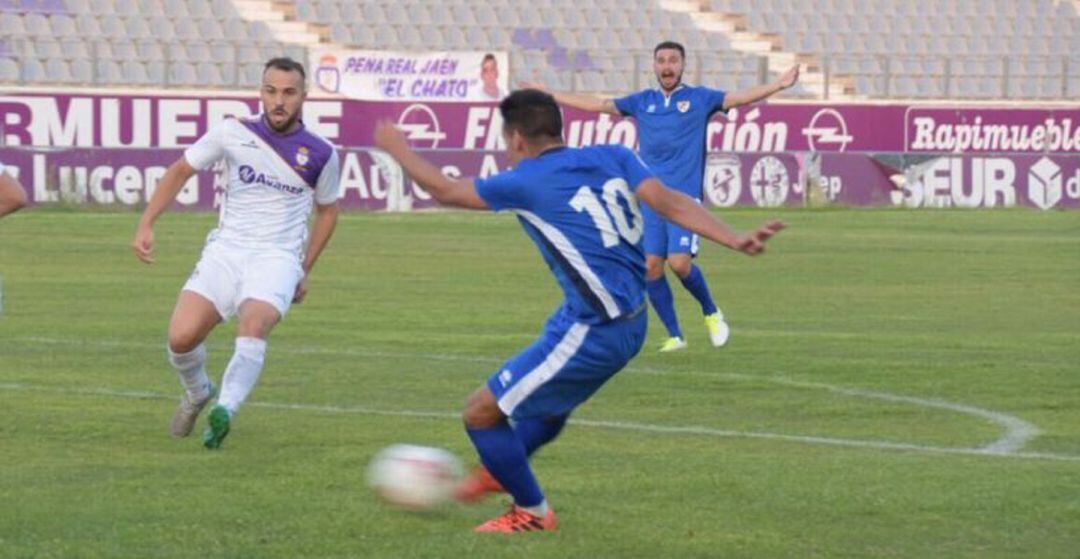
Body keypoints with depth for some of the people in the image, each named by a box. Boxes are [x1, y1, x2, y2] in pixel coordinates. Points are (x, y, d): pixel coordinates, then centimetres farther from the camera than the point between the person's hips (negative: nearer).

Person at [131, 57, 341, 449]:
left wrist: (306, 269, 16)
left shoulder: (320, 154, 2)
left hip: (277, 258, -1)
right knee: (181, 337, -14)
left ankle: (224, 411, -43)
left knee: (253, 328, -32)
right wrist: (146, 225, 4)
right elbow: (180, 171, 13)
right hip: (225, 251, 2)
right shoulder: (233, 133, 1)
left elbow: (327, 210, 20)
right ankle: (198, 394, 18)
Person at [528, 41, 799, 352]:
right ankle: (674, 335, 7)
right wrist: (548, 95, 17)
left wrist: (779, 85, -20)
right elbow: (597, 105, 17)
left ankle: (711, 312, 11)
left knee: (679, 262, -16)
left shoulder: (699, 99, 4)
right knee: (651, 265, -4)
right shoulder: (642, 102, 12)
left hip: (685, 195, -3)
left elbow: (740, 97, -6)